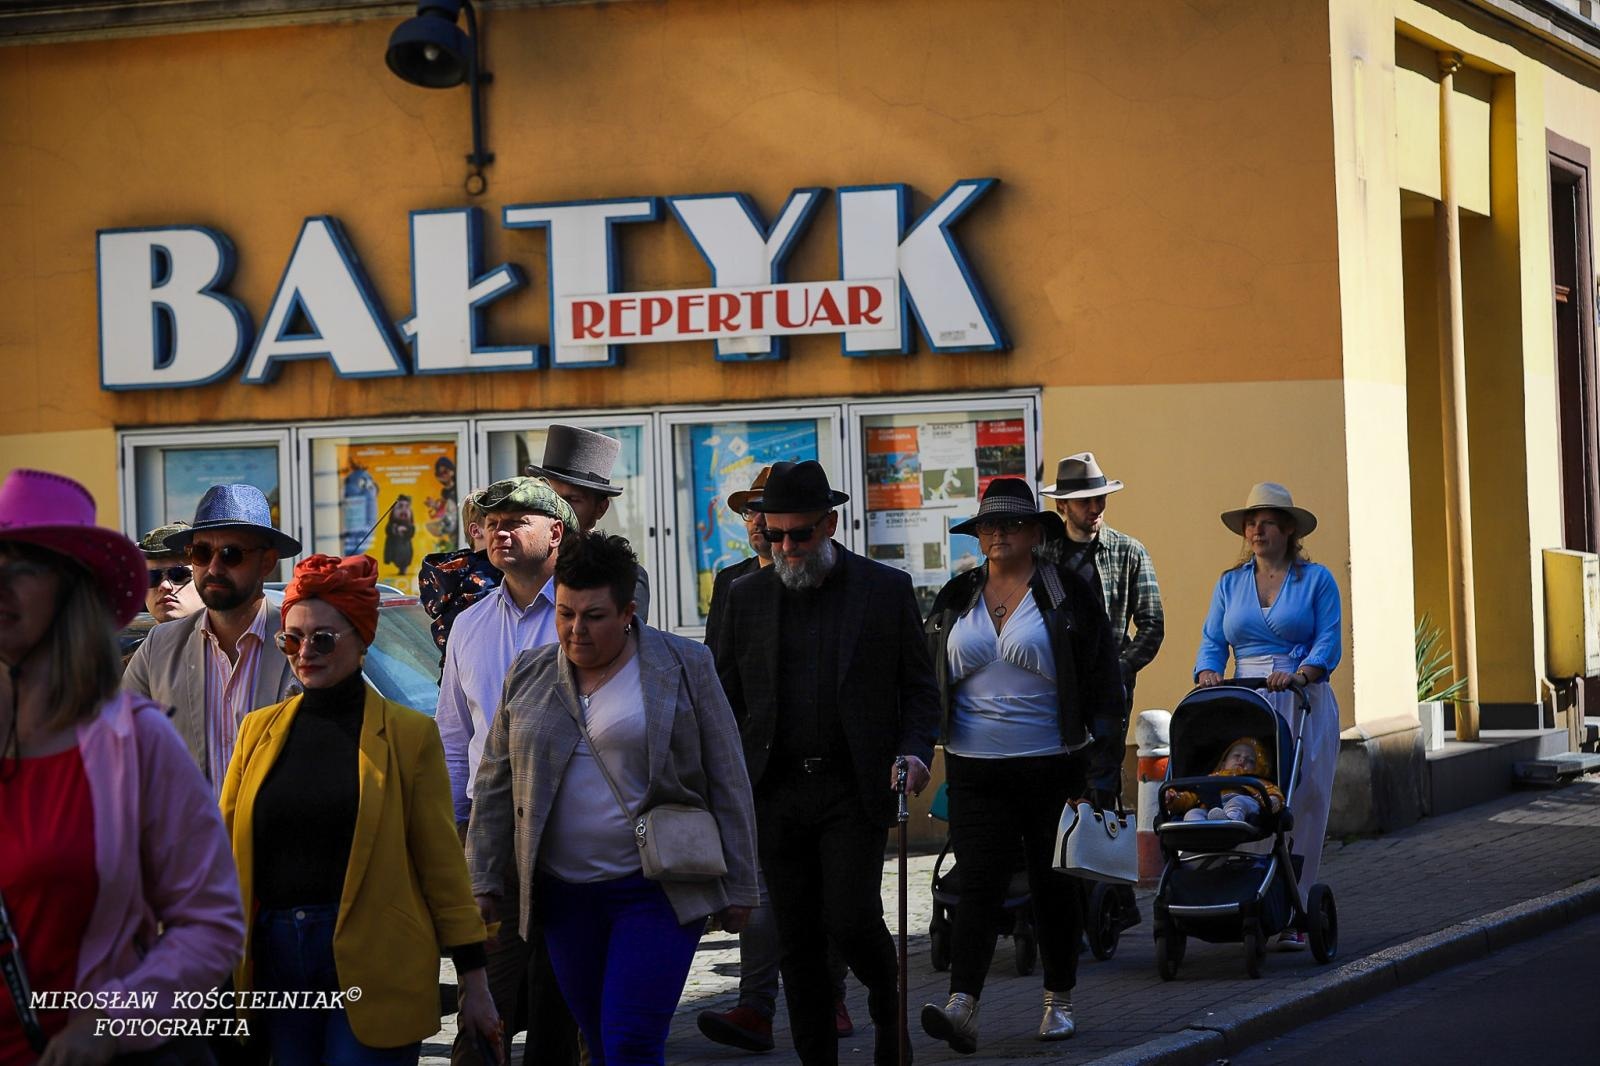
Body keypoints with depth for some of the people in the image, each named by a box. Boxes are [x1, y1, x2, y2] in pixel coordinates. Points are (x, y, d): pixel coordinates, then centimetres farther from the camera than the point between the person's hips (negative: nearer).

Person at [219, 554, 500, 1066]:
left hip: (372, 972, -3)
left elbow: (441, 863, 0)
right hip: (276, 961, 4)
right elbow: (223, 848, 10)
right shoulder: (260, 729, 10)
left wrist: (473, 977, -2)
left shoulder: (409, 734, 1)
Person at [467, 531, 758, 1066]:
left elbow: (727, 782, -1)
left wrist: (737, 887, -3)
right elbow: (496, 786, 12)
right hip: (565, 896, 4)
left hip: (657, 892, -4)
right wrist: (484, 881, 7)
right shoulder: (530, 676, 9)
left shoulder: (684, 667, -2)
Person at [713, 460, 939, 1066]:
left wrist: (914, 751, -11)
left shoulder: (886, 589, 2)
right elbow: (727, 698, 13)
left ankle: (889, 1010, 17)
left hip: (854, 789, -3)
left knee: (851, 920, -12)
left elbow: (920, 689, 7)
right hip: (777, 791, 3)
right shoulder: (748, 596, 8)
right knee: (797, 936, 5)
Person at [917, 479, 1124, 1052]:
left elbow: (1103, 683, -1)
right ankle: (962, 1007, -16)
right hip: (977, 772, 2)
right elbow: (929, 682, 16)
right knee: (979, 885, -8)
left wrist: (1102, 767, -6)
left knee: (1055, 886, 8)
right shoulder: (955, 601, 9)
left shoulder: (1070, 596, 0)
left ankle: (1059, 1001, 22)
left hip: (1054, 768, -2)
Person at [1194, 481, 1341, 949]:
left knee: (1301, 808, -6)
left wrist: (1297, 675, -22)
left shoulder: (1316, 580, 5)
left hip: (1303, 704, -3)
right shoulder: (1230, 583, 16)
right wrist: (1208, 674, -12)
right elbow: (1212, 641, 9)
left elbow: (1327, 645, -3)